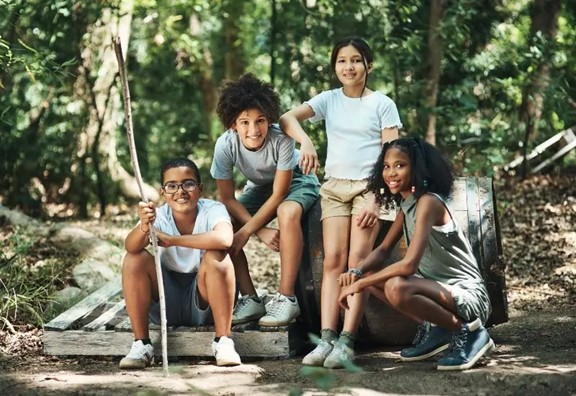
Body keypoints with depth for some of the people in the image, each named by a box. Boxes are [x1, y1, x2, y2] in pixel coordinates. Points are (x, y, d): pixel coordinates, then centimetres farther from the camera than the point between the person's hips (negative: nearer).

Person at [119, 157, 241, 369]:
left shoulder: (212, 210, -15)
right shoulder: (157, 216, -9)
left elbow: (225, 239, -39)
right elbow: (131, 247, -29)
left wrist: (171, 240, -34)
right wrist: (144, 227, -52)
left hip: (204, 304, -2)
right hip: (168, 304, 2)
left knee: (216, 257, -29)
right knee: (135, 258, -20)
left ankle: (223, 340, -21)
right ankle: (141, 343, -13)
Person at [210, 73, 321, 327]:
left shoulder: (281, 140, -34)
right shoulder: (225, 146, -26)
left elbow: (278, 195, -27)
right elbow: (227, 199, -18)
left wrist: (246, 232, -30)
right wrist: (262, 231, -27)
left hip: (295, 182, -4)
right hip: (260, 187, 4)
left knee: (287, 212, -37)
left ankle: (286, 298, -29)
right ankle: (250, 299, -7)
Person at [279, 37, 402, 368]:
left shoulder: (382, 104, 1)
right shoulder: (329, 100, 8)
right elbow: (288, 118, -4)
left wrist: (376, 199, -13)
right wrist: (305, 141, -25)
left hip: (369, 187, -3)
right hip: (335, 187, 3)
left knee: (358, 261, -12)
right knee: (333, 260, -7)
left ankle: (347, 342, -18)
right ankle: (327, 339, -13)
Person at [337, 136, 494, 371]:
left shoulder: (428, 202, -18)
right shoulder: (406, 206, 10)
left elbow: (409, 264, -27)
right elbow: (383, 250, 13)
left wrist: (360, 285, -21)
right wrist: (357, 273, -8)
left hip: (468, 296, -9)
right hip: (439, 287, 9)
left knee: (397, 288, -34)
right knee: (370, 275, 7)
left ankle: (468, 332, -14)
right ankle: (434, 329, 8)